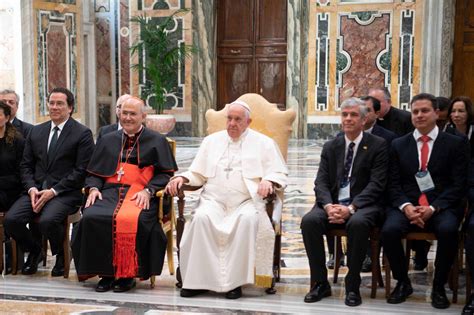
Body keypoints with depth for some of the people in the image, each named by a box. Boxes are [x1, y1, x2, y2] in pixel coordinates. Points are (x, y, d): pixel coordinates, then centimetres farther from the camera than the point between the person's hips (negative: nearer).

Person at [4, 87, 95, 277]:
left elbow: (81, 170, -7)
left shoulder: (82, 133, -1)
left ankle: (62, 255, 0)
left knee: (47, 221, -33)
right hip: (36, 189, 5)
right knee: (10, 220, -19)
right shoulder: (36, 131, 17)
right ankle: (34, 251, 12)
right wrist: (31, 189, -4)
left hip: (65, 192, -5)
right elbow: (25, 165, 16)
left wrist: (54, 191, -14)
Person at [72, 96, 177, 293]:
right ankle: (106, 274, -17)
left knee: (131, 220, -37)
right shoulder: (107, 140, 25)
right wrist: (93, 188, 1)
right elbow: (93, 172, 23)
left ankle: (127, 275, -19)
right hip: (109, 192, 4)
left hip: (140, 195, -3)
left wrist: (148, 190, -12)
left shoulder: (157, 142, 13)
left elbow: (166, 173, 5)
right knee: (91, 218, -29)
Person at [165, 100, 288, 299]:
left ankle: (234, 280, -29)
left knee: (248, 219, -36)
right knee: (201, 217, -31)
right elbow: (197, 173, 21)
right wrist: (181, 178, 0)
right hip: (214, 200, 2)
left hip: (247, 200, -2)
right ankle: (198, 279, -26)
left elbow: (279, 174, 6)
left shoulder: (263, 143, 13)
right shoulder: (211, 141, 22)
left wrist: (268, 181, -16)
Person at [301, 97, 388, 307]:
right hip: (333, 203, 4)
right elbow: (321, 182, 6)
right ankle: (320, 283, -12)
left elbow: (376, 184, -8)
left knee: (357, 223, -37)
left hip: (363, 205, -3)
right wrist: (328, 206, -16)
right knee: (309, 221, -26)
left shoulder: (378, 145, 1)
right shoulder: (330, 147, 14)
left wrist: (351, 208, -21)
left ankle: (352, 286, -19)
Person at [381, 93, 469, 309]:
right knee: (389, 230, -29)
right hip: (407, 205, 2)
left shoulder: (456, 143, 6)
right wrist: (406, 206, -13)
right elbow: (394, 184, 7)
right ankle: (403, 282, -2)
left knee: (448, 231, -34)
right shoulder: (398, 145, 13)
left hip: (442, 207, -2)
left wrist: (434, 208, -16)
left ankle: (439, 286, -10)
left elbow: (458, 185, -2)